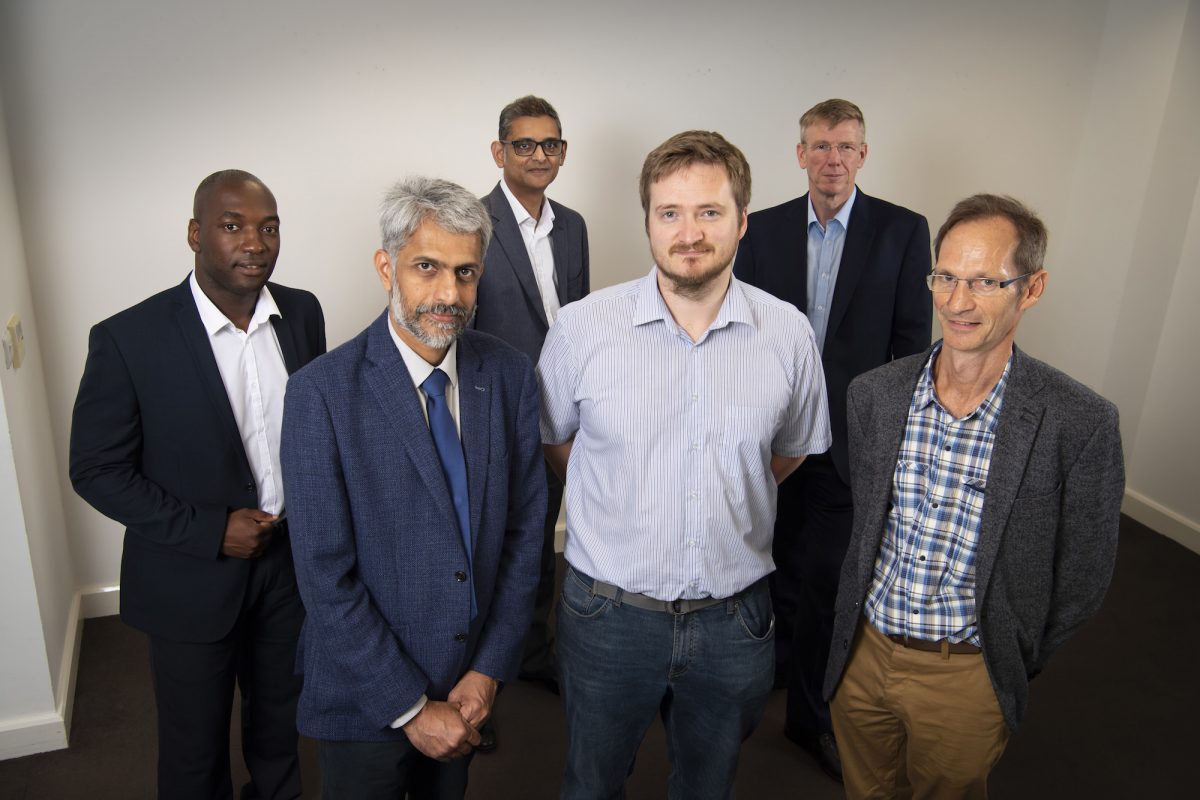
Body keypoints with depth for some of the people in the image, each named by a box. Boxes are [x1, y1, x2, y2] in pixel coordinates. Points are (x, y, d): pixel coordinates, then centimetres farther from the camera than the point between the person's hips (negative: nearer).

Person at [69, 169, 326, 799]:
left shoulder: (302, 313, -5)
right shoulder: (127, 339, -18)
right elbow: (96, 470, -12)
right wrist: (211, 531, -18)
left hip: (291, 563, 4)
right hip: (190, 578, -3)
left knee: (281, 725, 24)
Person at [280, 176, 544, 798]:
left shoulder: (509, 375, -7)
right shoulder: (321, 392, -19)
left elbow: (524, 526, -2)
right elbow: (325, 577, -18)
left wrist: (490, 667, -6)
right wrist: (410, 708, -15)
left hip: (470, 682, 4)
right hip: (365, 695, -3)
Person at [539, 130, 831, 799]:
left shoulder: (789, 333, -8)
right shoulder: (581, 328, -12)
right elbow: (553, 441, 4)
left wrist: (725, 495, 6)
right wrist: (626, 499, 5)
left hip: (735, 619, 2)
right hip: (609, 613, -1)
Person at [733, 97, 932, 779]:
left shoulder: (904, 230, -2)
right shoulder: (765, 229, 2)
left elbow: (914, 341, -2)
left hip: (852, 436, -2)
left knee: (828, 580, 5)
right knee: (780, 565, 18)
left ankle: (811, 714, 25)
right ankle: (778, 667, 43)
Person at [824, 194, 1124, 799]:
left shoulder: (1080, 424, -18)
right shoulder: (874, 394, -7)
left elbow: (1080, 580, -7)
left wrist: (1010, 668, 0)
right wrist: (857, 628, 8)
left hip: (966, 677, -3)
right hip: (863, 653, 3)